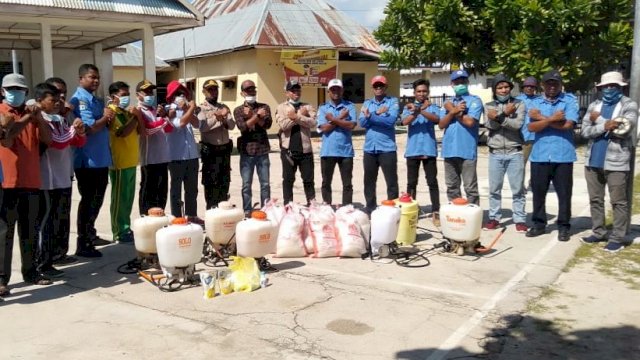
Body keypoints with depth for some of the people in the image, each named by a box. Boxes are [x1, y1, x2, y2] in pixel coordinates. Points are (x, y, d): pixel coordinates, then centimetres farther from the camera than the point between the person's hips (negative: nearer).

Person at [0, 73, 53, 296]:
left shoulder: (32, 114, 13)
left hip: (30, 181, 5)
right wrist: (26, 118, -16)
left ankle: (30, 271, 21)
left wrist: (38, 117, -11)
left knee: (29, 230, 11)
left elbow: (48, 139, 1)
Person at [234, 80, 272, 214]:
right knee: (246, 185, 3)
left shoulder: (264, 107, 9)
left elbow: (267, 124, -7)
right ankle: (247, 212, 10)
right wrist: (257, 115, -16)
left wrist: (251, 115, -11)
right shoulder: (238, 110, 6)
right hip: (247, 152, -1)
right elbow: (243, 127, -10)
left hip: (262, 151, 1)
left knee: (265, 184, 5)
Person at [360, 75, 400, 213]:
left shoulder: (393, 101, 2)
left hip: (387, 148, -4)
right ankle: (370, 210, 21)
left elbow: (391, 120, -15)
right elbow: (362, 122, -1)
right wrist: (378, 113, -15)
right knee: (369, 183, 10)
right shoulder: (367, 103, 13)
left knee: (392, 182, -1)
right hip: (369, 149, 4)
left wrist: (371, 116, -11)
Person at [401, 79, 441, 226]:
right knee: (411, 183, 7)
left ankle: (436, 212, 1)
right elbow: (405, 121, -10)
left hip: (429, 150, -1)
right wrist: (418, 110, -19)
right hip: (412, 150, 1)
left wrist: (420, 110, -27)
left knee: (432, 182, -1)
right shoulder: (409, 107, 9)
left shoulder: (433, 107, 6)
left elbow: (436, 119, -16)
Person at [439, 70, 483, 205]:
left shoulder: (475, 101, -1)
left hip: (467, 151, -6)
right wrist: (453, 111, -9)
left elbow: (469, 121, -15)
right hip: (449, 150, 6)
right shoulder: (449, 103, 16)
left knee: (470, 188, -2)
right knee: (452, 187, 12)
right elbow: (441, 125, 7)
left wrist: (453, 111, -3)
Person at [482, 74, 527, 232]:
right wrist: (505, 113, -15)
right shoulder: (489, 106, 8)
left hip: (515, 153, -2)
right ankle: (494, 218, 18)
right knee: (494, 189, 8)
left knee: (518, 189, 3)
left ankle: (520, 220, 11)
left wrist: (498, 117, -16)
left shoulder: (519, 104, 4)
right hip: (495, 153, 2)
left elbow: (518, 124, -12)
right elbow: (490, 125, -8)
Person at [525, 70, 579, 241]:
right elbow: (532, 127, -4)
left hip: (563, 155, -2)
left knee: (564, 193, 4)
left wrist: (541, 118, -6)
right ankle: (539, 224, 21)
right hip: (539, 155, 2)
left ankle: (564, 226, 15)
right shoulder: (535, 103, 9)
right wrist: (551, 119, -16)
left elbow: (567, 124, -12)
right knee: (538, 192, 8)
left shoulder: (570, 100, 2)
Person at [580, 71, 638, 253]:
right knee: (595, 200, 13)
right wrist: (605, 125, -18)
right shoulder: (594, 105, 10)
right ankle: (598, 232, 25)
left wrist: (599, 120, -8)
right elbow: (584, 131, -1)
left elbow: (624, 129, -18)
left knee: (618, 202, 2)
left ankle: (617, 238, 8)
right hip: (593, 161, 5)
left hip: (616, 162, -5)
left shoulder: (629, 105, -2)